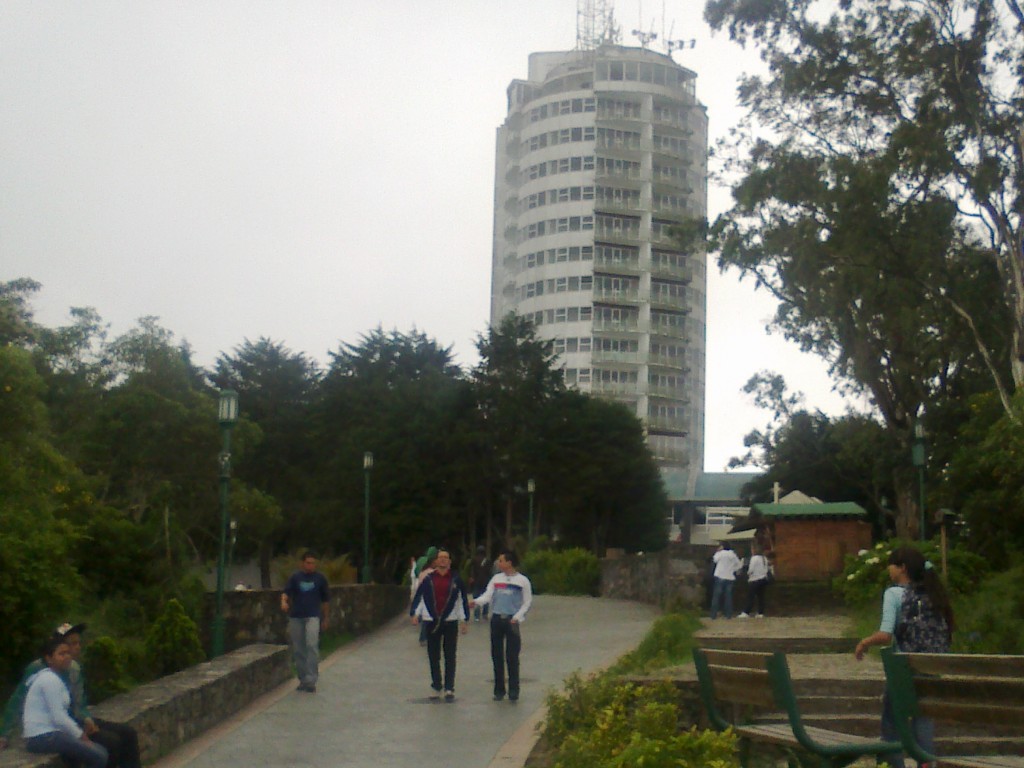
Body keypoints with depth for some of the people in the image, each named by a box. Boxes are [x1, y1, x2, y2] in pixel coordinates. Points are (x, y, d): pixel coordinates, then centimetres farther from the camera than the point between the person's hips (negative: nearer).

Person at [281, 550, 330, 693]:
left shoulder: (320, 578, 5)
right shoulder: (295, 577, 6)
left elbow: (325, 599, 13)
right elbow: (286, 592, -2)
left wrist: (325, 618, 15)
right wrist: (284, 602, -24)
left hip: (313, 616, -2)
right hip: (295, 617, 2)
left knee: (312, 645, -19)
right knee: (298, 649, 7)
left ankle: (311, 680, -18)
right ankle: (303, 679, 20)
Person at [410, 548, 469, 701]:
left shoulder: (456, 579, 3)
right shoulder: (428, 579, 2)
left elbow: (463, 599, 7)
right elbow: (418, 596, 4)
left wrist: (465, 620, 5)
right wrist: (414, 613, -8)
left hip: (450, 622, -1)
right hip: (432, 622, 1)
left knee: (450, 657, 0)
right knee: (433, 657, 7)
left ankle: (449, 689, 3)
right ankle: (435, 687, 18)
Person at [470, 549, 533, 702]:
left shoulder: (522, 581, -1)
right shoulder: (496, 579, 9)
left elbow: (527, 602, 2)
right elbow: (487, 595, -1)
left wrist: (517, 617, -10)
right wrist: (476, 602, -21)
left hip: (512, 621, -4)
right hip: (496, 619, 4)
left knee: (512, 657, -5)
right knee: (497, 656, 5)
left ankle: (513, 691, 1)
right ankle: (499, 690, 12)